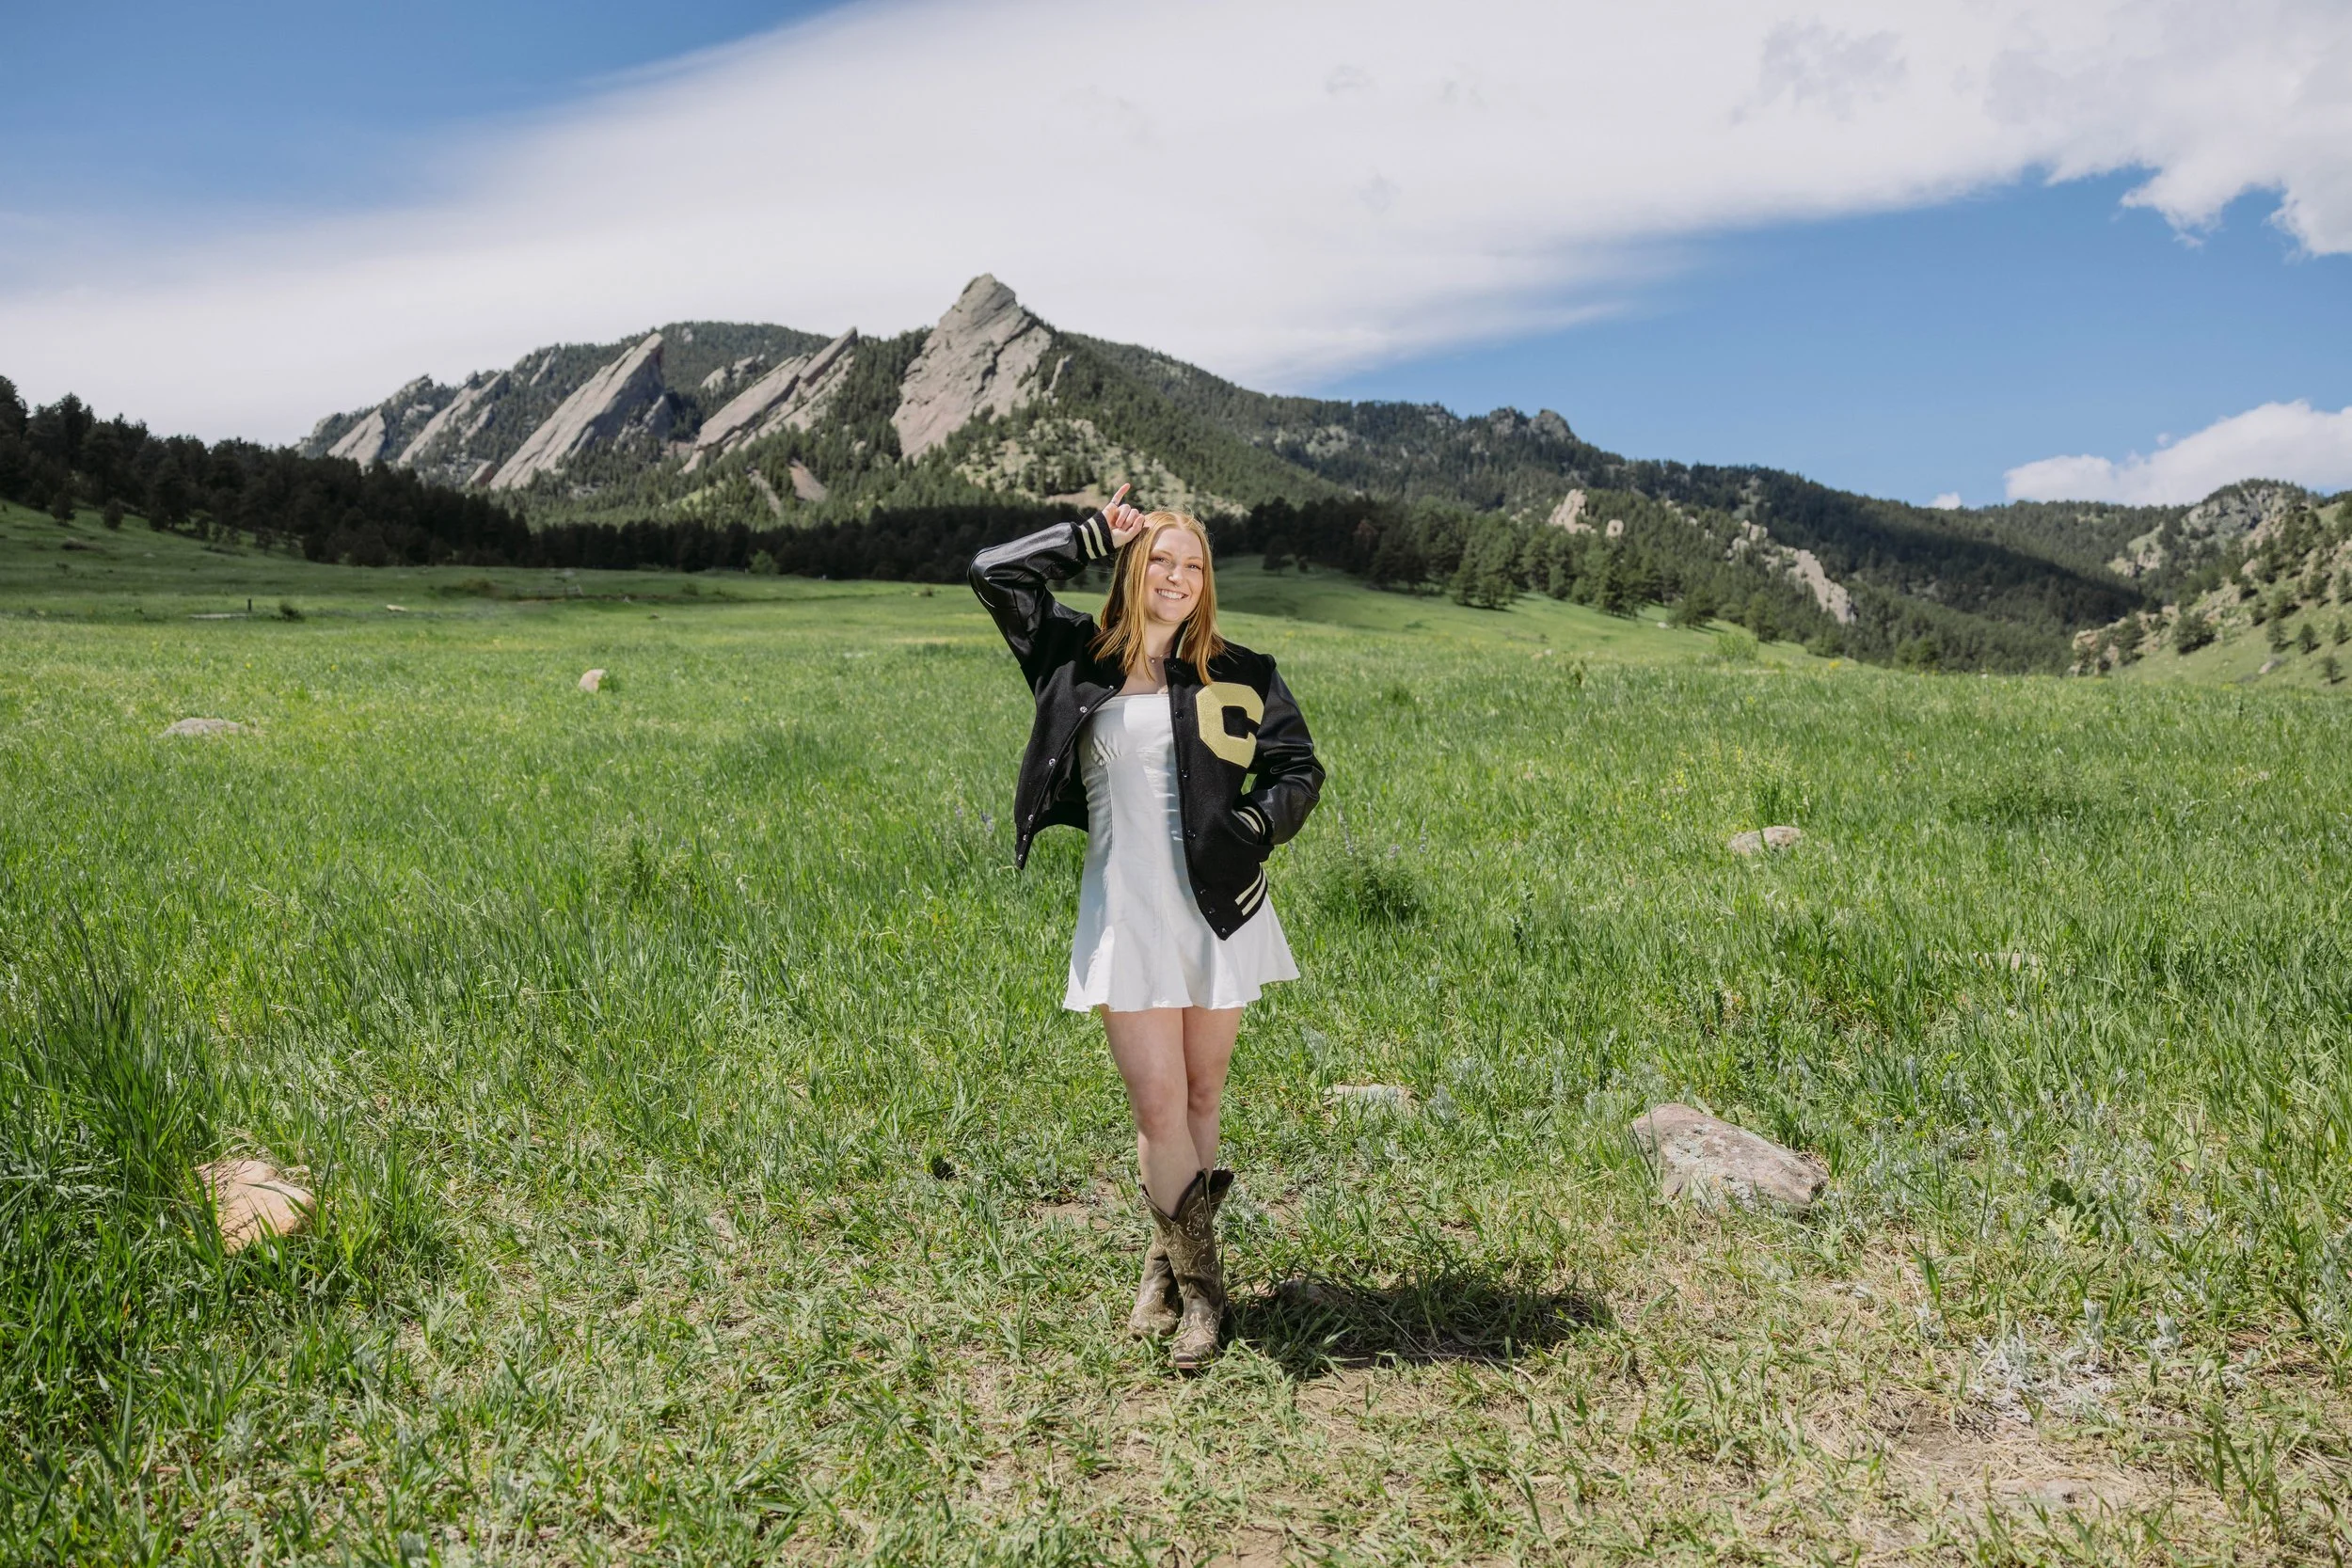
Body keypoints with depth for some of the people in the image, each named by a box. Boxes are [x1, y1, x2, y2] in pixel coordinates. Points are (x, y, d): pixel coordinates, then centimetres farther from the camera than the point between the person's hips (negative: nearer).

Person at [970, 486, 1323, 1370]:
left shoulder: (1238, 676, 8)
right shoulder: (1079, 659, 8)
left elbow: (1299, 769, 8)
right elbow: (994, 573, 8)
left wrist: (1252, 828, -10)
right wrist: (1097, 535, 8)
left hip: (1218, 906, 1)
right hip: (1126, 912, -1)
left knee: (1201, 1096, 9)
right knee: (1157, 1106, -7)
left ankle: (1169, 1258, 27)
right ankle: (1197, 1284, 8)